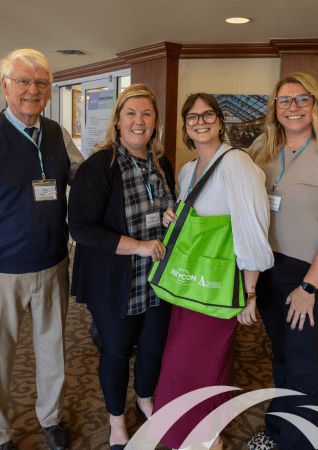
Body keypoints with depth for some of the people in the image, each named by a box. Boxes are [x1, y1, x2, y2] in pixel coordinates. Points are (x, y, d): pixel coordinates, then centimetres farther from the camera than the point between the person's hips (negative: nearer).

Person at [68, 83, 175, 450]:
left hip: (157, 281, 6)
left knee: (154, 347, 20)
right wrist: (138, 246, -24)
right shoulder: (98, 167, -17)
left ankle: (145, 399, 52)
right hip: (114, 286, -5)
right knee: (116, 351, 15)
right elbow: (80, 227, -22)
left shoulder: (162, 164, 4)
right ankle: (116, 420, 42)